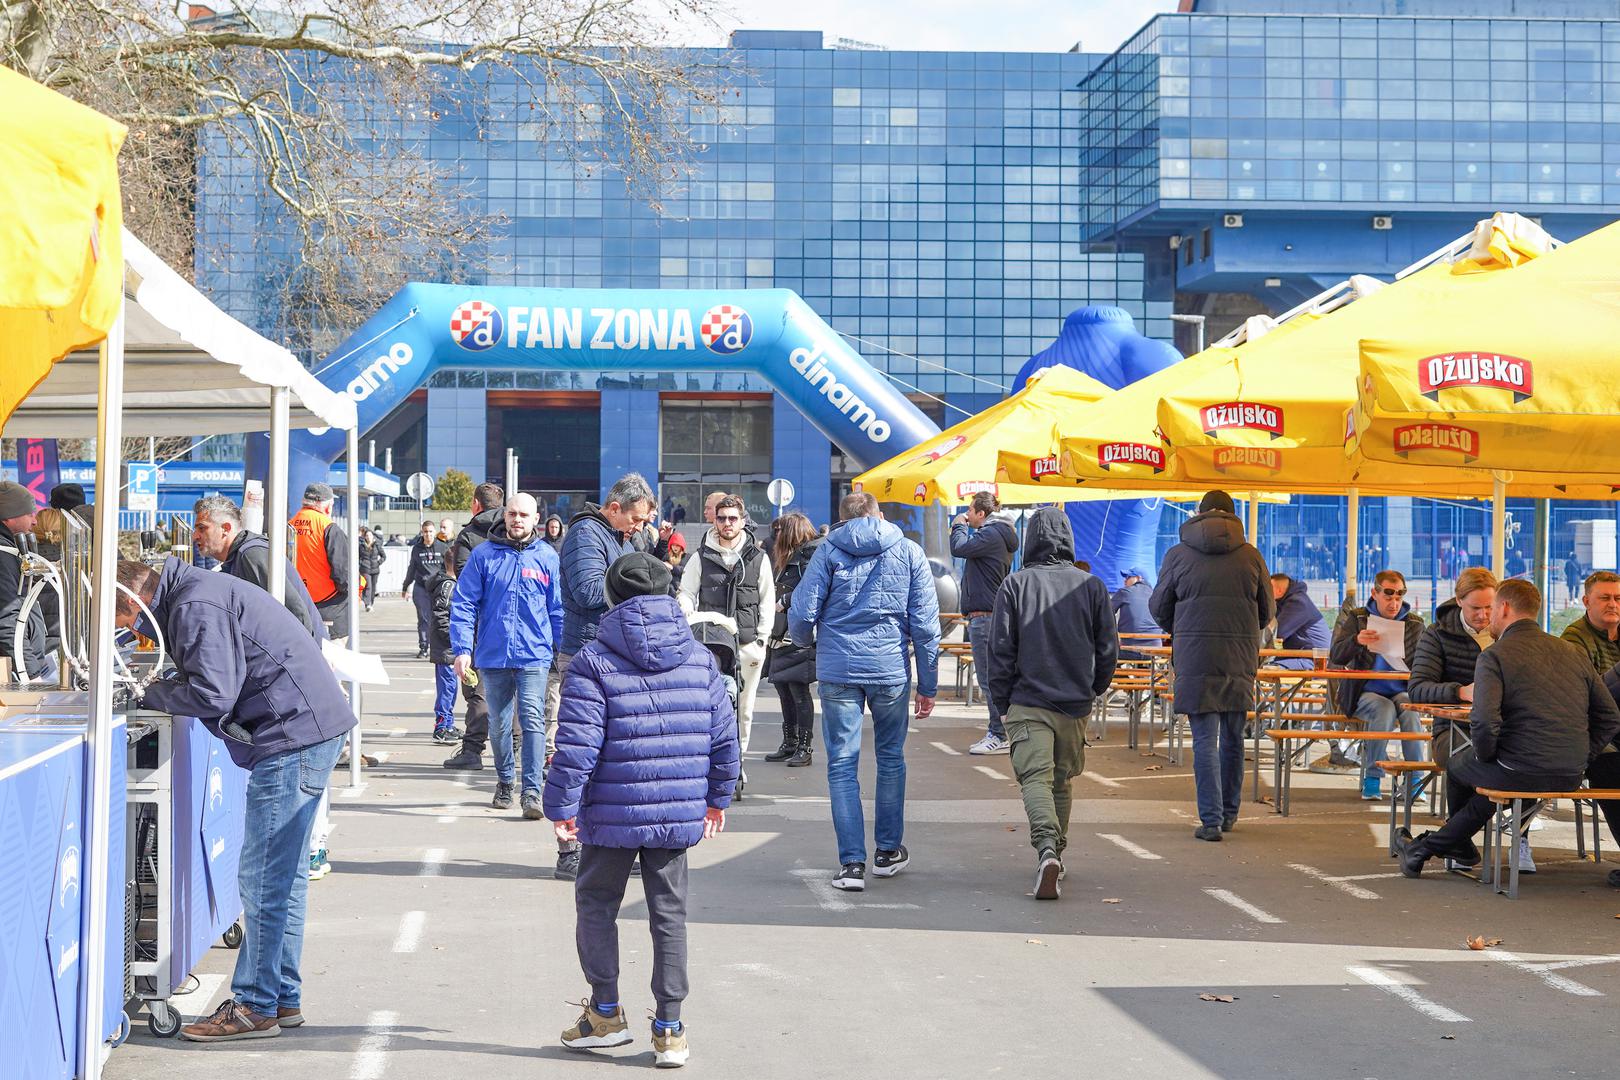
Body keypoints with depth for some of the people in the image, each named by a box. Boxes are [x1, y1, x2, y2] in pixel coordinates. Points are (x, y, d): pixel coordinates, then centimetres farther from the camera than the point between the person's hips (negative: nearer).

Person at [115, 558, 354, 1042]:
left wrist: (151, 694, -6)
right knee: (283, 875, 15)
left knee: (263, 879, -7)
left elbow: (213, 694, -20)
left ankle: (256, 1007, -2)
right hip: (309, 728, 11)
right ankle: (283, 998, 22)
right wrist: (159, 688, 4)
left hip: (294, 732, -11)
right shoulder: (190, 592, 16)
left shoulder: (195, 606, -16)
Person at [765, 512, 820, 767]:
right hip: (783, 635, 10)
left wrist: (785, 602, -15)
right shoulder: (789, 559, 20)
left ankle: (804, 749, -2)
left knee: (799, 690, -7)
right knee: (783, 688, 12)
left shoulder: (810, 555, -9)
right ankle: (790, 745, 21)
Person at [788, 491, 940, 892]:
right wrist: (928, 685, 9)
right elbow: (925, 623, 3)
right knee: (891, 759, 17)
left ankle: (852, 862, -2)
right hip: (891, 671, 1)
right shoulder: (909, 553, 6)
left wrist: (807, 642, 21)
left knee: (842, 765, 3)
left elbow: (801, 613, -3)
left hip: (837, 670, -1)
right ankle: (888, 851, 27)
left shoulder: (829, 551, 2)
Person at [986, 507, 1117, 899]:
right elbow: (1108, 649, 6)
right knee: (1061, 782, 18)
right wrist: (1094, 689, 22)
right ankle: (1056, 853, 28)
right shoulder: (1091, 586, 1)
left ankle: (1047, 848, -32)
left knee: (1035, 778, -9)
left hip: (1028, 703, -3)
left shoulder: (1015, 585, -5)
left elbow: (1001, 650, -4)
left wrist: (1002, 702, 6)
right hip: (1076, 705, 3)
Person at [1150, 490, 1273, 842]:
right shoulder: (1250, 555, 2)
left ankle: (1211, 819, -7)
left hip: (1194, 658, -2)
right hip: (1240, 660, 2)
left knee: (1205, 740, -1)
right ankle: (1229, 813, 25)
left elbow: (1158, 607, 8)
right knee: (1233, 738, 15)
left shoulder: (1178, 555, -1)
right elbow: (1267, 610, 11)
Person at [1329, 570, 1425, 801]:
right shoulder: (1357, 618, 4)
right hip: (1365, 693, -1)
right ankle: (1372, 777, -25)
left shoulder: (1415, 623, 9)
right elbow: (1335, 656, -5)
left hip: (1401, 692, 1)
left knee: (1410, 710, -32)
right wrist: (1356, 641, -26)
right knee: (1384, 709, -33)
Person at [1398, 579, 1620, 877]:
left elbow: (1484, 721, -22)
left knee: (1457, 765, 28)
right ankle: (1425, 848, 41)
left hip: (1520, 773, -5)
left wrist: (1485, 756, -3)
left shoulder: (1494, 656, -8)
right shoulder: (1575, 652, 10)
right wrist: (1577, 762, 14)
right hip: (1570, 779, 5)